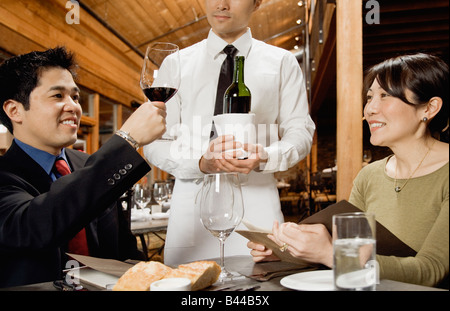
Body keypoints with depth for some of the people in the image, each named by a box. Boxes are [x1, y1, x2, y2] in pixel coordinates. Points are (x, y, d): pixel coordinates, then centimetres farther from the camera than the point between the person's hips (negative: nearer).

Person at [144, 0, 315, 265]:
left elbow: (300, 132, 5)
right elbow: (155, 143, 4)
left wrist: (263, 156, -16)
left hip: (257, 206, 0)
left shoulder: (283, 63, 10)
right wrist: (200, 162, -16)